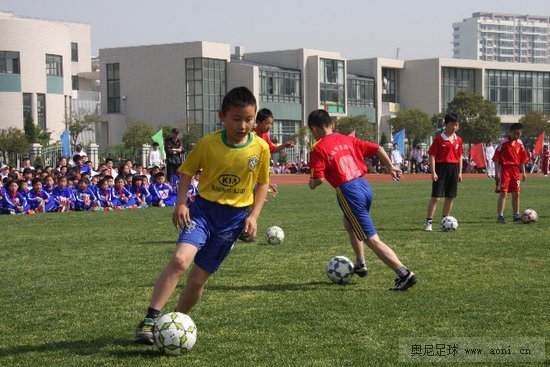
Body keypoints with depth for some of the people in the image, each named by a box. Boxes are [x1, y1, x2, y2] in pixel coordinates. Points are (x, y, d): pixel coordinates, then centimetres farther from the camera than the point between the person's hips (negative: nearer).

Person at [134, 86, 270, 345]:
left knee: (198, 278, 5)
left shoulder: (261, 148, -6)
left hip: (235, 216, 1)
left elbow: (262, 183, 7)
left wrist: (253, 216, -3)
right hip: (204, 209, -1)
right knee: (180, 260, -25)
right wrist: (181, 203, -11)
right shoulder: (208, 144, -9)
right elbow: (187, 171, 3)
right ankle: (150, 321, -22)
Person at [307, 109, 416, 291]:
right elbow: (377, 148, 11)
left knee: (372, 239, -6)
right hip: (365, 186, 7)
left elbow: (319, 178, -13)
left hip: (348, 192, -7)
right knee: (349, 223, 35)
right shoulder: (348, 140, 14)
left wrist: (312, 184, 9)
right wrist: (390, 167, 20)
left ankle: (404, 273, -18)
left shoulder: (318, 149, -4)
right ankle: (360, 264, 42)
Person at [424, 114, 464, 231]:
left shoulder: (458, 140, 9)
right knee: (436, 197, -7)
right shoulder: (439, 139, -7)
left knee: (450, 197, 8)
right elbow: (432, 156, -8)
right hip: (441, 168, -5)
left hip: (453, 168, 5)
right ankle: (428, 222, -4)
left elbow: (460, 156, 15)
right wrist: (433, 172, -14)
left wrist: (460, 172, 10)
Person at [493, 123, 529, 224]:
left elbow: (522, 160, 15)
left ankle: (516, 215, 21)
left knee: (516, 193, 10)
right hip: (504, 169, -6)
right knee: (503, 193, -9)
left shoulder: (520, 144, 7)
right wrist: (497, 172, -13)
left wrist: (523, 172, 13)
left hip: (515, 169, 6)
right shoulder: (503, 142, -11)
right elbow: (496, 158, -10)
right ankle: (500, 216, -7)